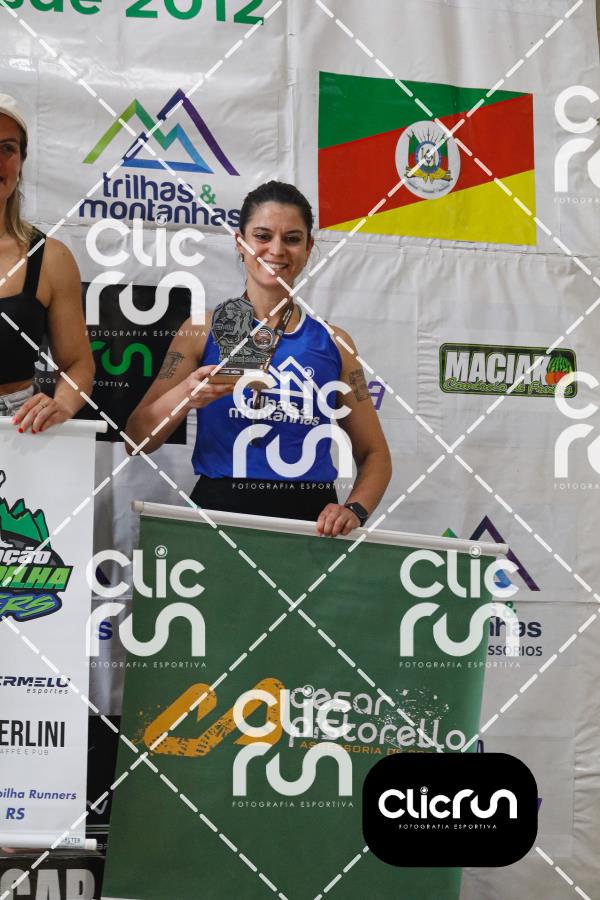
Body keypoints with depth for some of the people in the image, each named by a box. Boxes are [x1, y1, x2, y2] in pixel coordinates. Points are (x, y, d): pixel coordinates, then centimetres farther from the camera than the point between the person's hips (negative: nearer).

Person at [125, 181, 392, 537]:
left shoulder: (333, 343, 11)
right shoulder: (204, 330, 7)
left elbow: (374, 454, 15)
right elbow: (136, 441, 3)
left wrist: (354, 509, -4)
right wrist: (185, 395, -16)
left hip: (309, 523, 2)